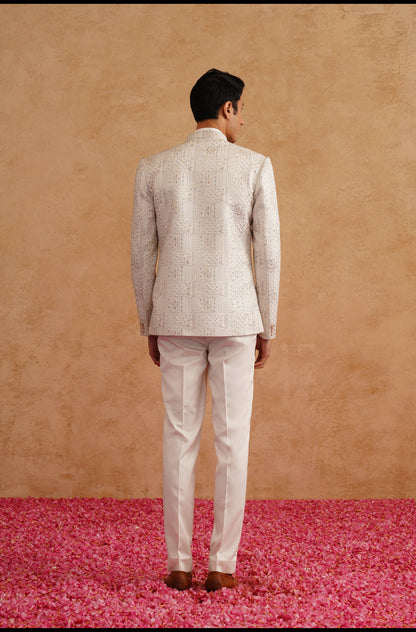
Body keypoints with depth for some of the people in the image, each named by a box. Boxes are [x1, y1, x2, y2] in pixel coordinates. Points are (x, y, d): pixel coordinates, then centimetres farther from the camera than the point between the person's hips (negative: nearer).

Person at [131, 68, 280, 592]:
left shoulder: (153, 169, 2)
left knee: (180, 438, 7)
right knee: (231, 440, 4)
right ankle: (222, 563, 7)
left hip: (176, 319, 2)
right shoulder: (254, 166, -3)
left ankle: (179, 563, 10)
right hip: (235, 318, -2)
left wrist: (149, 327, 13)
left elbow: (141, 254, 3)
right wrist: (267, 328, 6)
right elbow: (268, 253, -4)